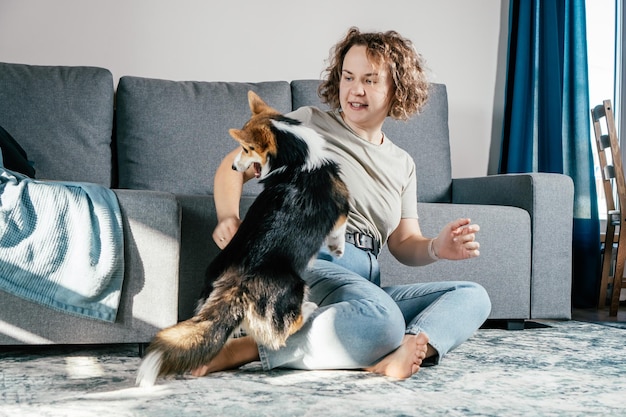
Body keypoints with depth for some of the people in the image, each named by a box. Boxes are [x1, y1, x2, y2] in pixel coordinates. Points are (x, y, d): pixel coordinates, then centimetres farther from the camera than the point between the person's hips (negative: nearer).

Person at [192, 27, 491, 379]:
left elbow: (404, 244, 19)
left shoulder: (403, 164, 23)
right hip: (308, 264, -6)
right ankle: (244, 349, -29)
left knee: (473, 296, -12)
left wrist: (436, 248, -4)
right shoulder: (310, 124, 9)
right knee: (381, 319, -36)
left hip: (368, 285, 6)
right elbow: (234, 167, 5)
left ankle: (402, 355, -37)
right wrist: (228, 217, -16)